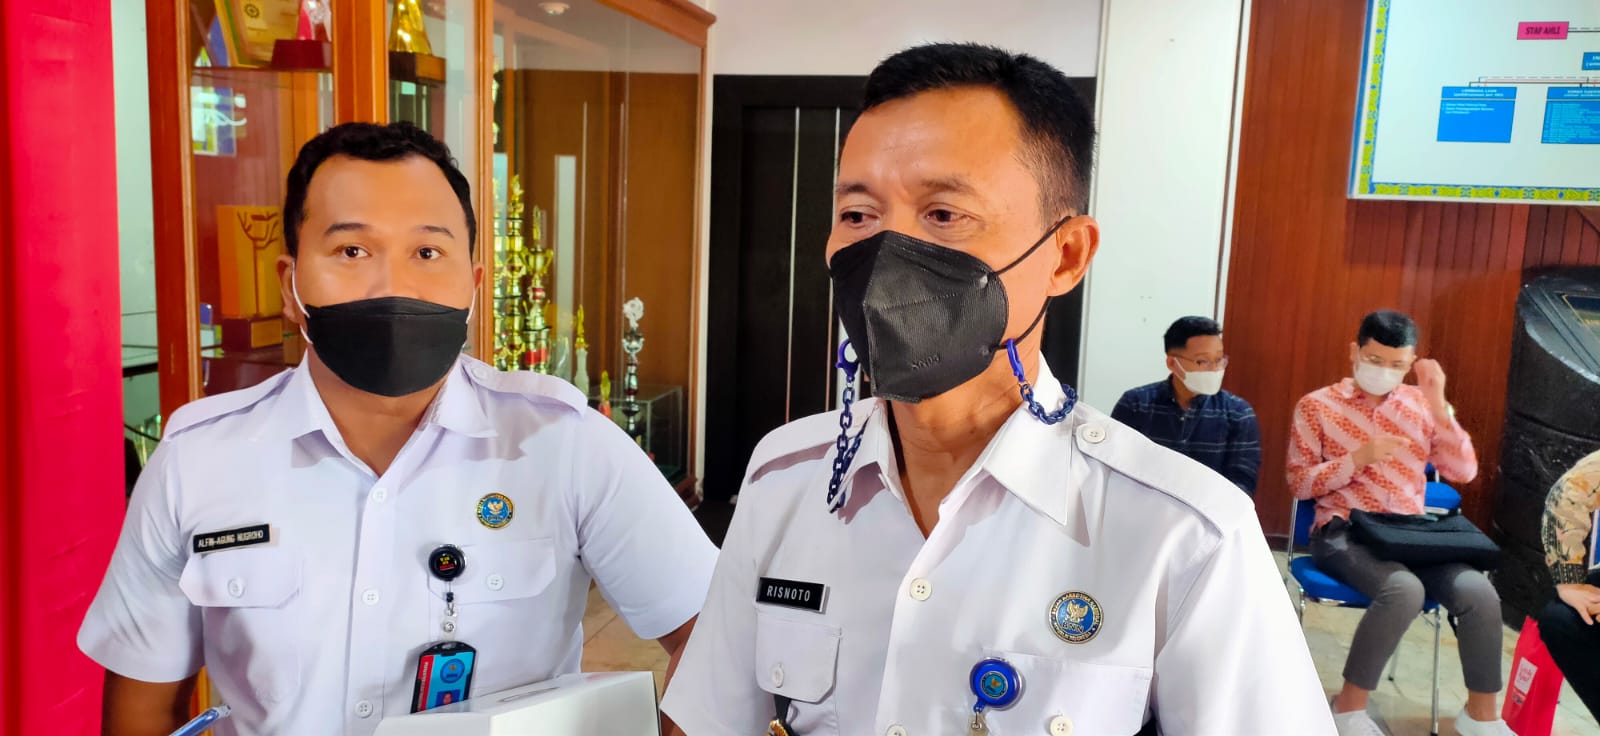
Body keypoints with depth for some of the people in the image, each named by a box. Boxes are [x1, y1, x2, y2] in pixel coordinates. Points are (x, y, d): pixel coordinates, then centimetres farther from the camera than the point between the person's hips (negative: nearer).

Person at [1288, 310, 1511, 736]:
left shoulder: (1421, 404, 11)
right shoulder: (1317, 405, 2)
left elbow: (1464, 473, 3)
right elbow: (1299, 483, -1)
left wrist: (1438, 404, -6)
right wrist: (1360, 457, -16)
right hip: (1343, 534, -4)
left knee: (1479, 593, -23)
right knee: (1404, 589, -34)